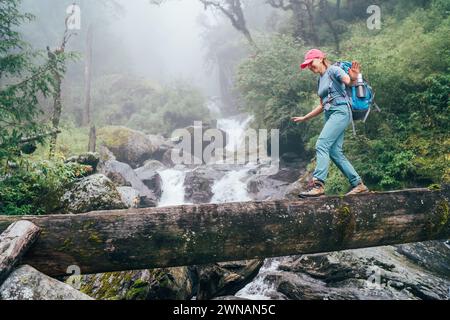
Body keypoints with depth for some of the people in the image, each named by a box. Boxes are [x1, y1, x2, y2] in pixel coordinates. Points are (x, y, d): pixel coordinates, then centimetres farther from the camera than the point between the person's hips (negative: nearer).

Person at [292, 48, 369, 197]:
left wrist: (353, 78, -42)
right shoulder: (321, 80, 24)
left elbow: (349, 81, -18)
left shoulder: (333, 70, 1)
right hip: (330, 115, 8)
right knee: (335, 152, 0)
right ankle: (358, 184, 5)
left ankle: (318, 184, -27)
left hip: (340, 112, -8)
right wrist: (304, 118, 31)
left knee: (321, 145, -21)